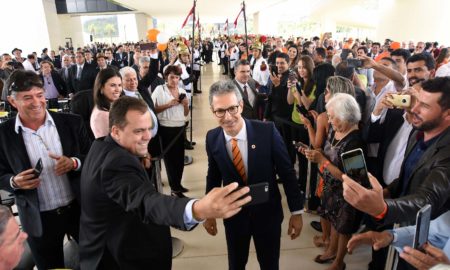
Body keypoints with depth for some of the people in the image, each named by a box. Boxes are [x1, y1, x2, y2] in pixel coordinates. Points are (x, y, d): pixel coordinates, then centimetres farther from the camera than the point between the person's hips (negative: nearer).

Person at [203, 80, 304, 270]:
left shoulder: (267, 131, -20)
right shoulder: (212, 138, -11)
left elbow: (287, 172, -11)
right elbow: (213, 176, 3)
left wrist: (296, 211, -7)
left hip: (268, 213, -1)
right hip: (233, 215, 2)